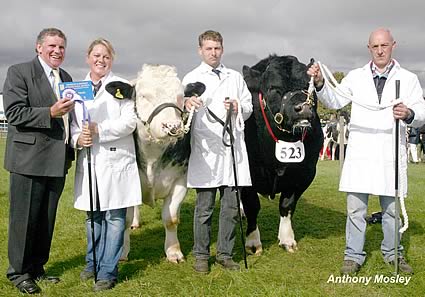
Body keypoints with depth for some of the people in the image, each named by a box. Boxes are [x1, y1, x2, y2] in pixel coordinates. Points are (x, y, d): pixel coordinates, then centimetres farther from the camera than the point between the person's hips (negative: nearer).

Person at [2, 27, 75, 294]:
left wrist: (69, 152, 11)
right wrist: (50, 113, -23)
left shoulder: (66, 78, 15)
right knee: (24, 219, 3)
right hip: (29, 159, -6)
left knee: (47, 219, 14)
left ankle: (37, 267, 28)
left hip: (57, 161, 6)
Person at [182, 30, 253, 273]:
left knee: (231, 206, 5)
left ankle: (225, 253, 18)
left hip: (233, 148, 3)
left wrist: (238, 107, -6)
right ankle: (201, 255, 14)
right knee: (204, 207, 2)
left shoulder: (235, 77, 18)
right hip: (205, 150, -3)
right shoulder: (191, 78, 8)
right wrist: (186, 103, -33)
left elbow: (249, 108, 17)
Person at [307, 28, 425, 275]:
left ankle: (393, 253, 29)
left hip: (392, 155, 0)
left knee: (392, 208, 12)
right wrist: (320, 83, -13)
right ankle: (354, 256, 14)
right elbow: (334, 101, 5)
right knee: (356, 208, 2)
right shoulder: (356, 77, 8)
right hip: (360, 154, 0)